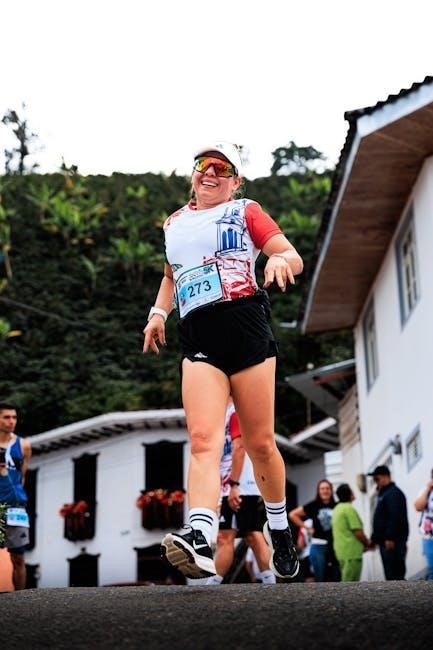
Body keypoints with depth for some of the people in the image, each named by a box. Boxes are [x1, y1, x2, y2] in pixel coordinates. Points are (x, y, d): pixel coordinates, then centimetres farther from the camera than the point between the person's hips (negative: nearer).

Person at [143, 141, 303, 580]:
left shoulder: (245, 211, 12)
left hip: (247, 330, -2)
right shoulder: (174, 223, 23)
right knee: (203, 439, -18)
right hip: (198, 341, 2)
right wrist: (158, 312, 21)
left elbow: (294, 257, 5)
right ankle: (199, 537, -34)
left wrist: (280, 260, -19)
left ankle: (279, 527, 25)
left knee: (260, 443, 3)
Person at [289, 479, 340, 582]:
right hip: (319, 546, -2)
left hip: (335, 546, 2)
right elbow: (292, 515, 2)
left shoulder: (337, 506, 6)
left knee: (335, 580, 3)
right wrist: (306, 528, 0)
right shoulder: (313, 506, 1)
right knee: (320, 580, 0)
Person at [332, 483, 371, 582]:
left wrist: (363, 544, 18)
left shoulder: (337, 509, 14)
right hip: (352, 553, -9)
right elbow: (358, 532, -16)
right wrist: (368, 543, 3)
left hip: (341, 551, 9)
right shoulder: (349, 509, -14)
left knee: (346, 582, 14)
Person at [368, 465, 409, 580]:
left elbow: (395, 518, -22)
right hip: (385, 541, 10)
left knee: (395, 574, -12)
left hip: (392, 542, -10)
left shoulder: (393, 493, -11)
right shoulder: (383, 493, 21)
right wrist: (374, 538, 20)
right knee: (391, 574, 10)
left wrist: (390, 538, -26)